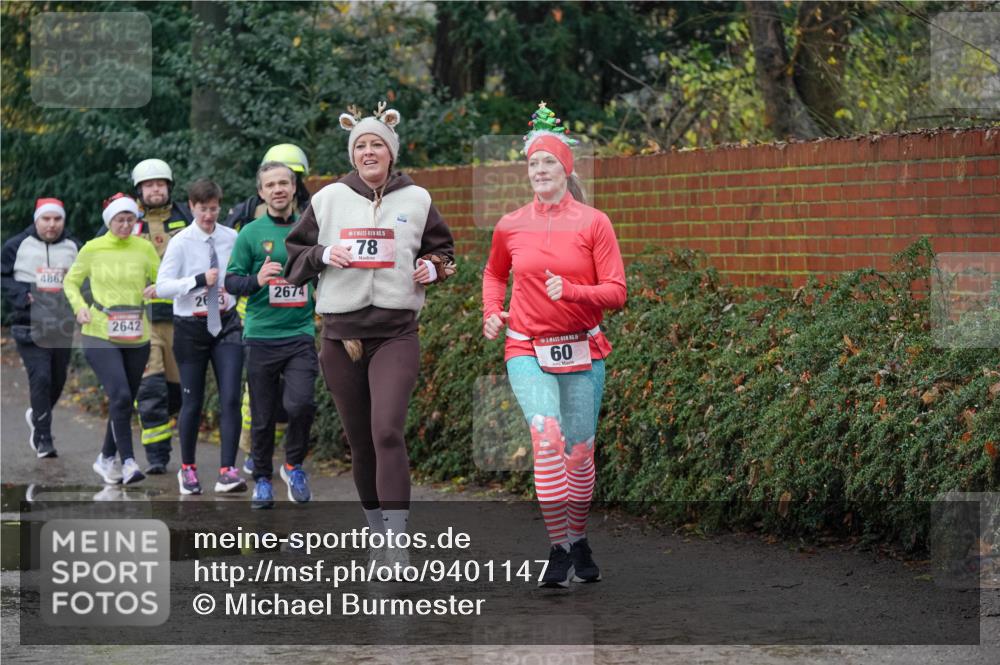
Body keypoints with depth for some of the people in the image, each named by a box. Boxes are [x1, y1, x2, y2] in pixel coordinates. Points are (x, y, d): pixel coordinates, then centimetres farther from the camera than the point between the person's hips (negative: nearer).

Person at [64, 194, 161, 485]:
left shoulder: (145, 248, 2)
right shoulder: (92, 249, -1)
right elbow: (71, 281, 12)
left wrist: (157, 288, -13)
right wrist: (79, 307, -6)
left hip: (136, 337, 3)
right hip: (100, 334, -3)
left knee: (125, 401, 11)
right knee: (120, 395, -19)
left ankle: (106, 459, 28)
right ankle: (128, 461, -18)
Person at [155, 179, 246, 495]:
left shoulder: (232, 239, -1)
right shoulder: (181, 243, -8)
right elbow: (162, 287, -13)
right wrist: (200, 280, -22)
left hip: (226, 325, 1)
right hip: (191, 327, -1)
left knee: (230, 398, -11)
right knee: (192, 402, 8)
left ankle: (228, 472, -12)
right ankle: (187, 469, 25)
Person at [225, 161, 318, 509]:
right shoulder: (251, 233, 1)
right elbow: (231, 281, 0)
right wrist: (257, 279, -17)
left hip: (301, 334, 1)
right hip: (262, 334, -1)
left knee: (300, 403, -17)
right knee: (263, 415, 4)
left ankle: (294, 464, 7)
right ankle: (262, 480, 20)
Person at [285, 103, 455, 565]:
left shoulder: (416, 200, 6)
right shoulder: (329, 198, 7)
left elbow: (442, 250, 20)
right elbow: (293, 257, 13)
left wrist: (434, 267, -2)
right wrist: (325, 255, -7)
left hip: (395, 334, -2)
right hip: (341, 333, 2)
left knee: (387, 432, -19)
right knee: (360, 441, 8)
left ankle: (398, 544, -22)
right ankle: (376, 527, 25)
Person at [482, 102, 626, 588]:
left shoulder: (593, 223, -2)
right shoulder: (510, 227, 5)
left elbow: (616, 292, -5)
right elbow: (494, 273, 27)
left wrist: (570, 291, -21)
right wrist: (492, 312, 10)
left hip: (583, 352, 0)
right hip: (528, 351, 0)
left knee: (579, 451, 5)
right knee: (547, 437, -21)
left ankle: (578, 539, 27)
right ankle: (558, 548, -17)